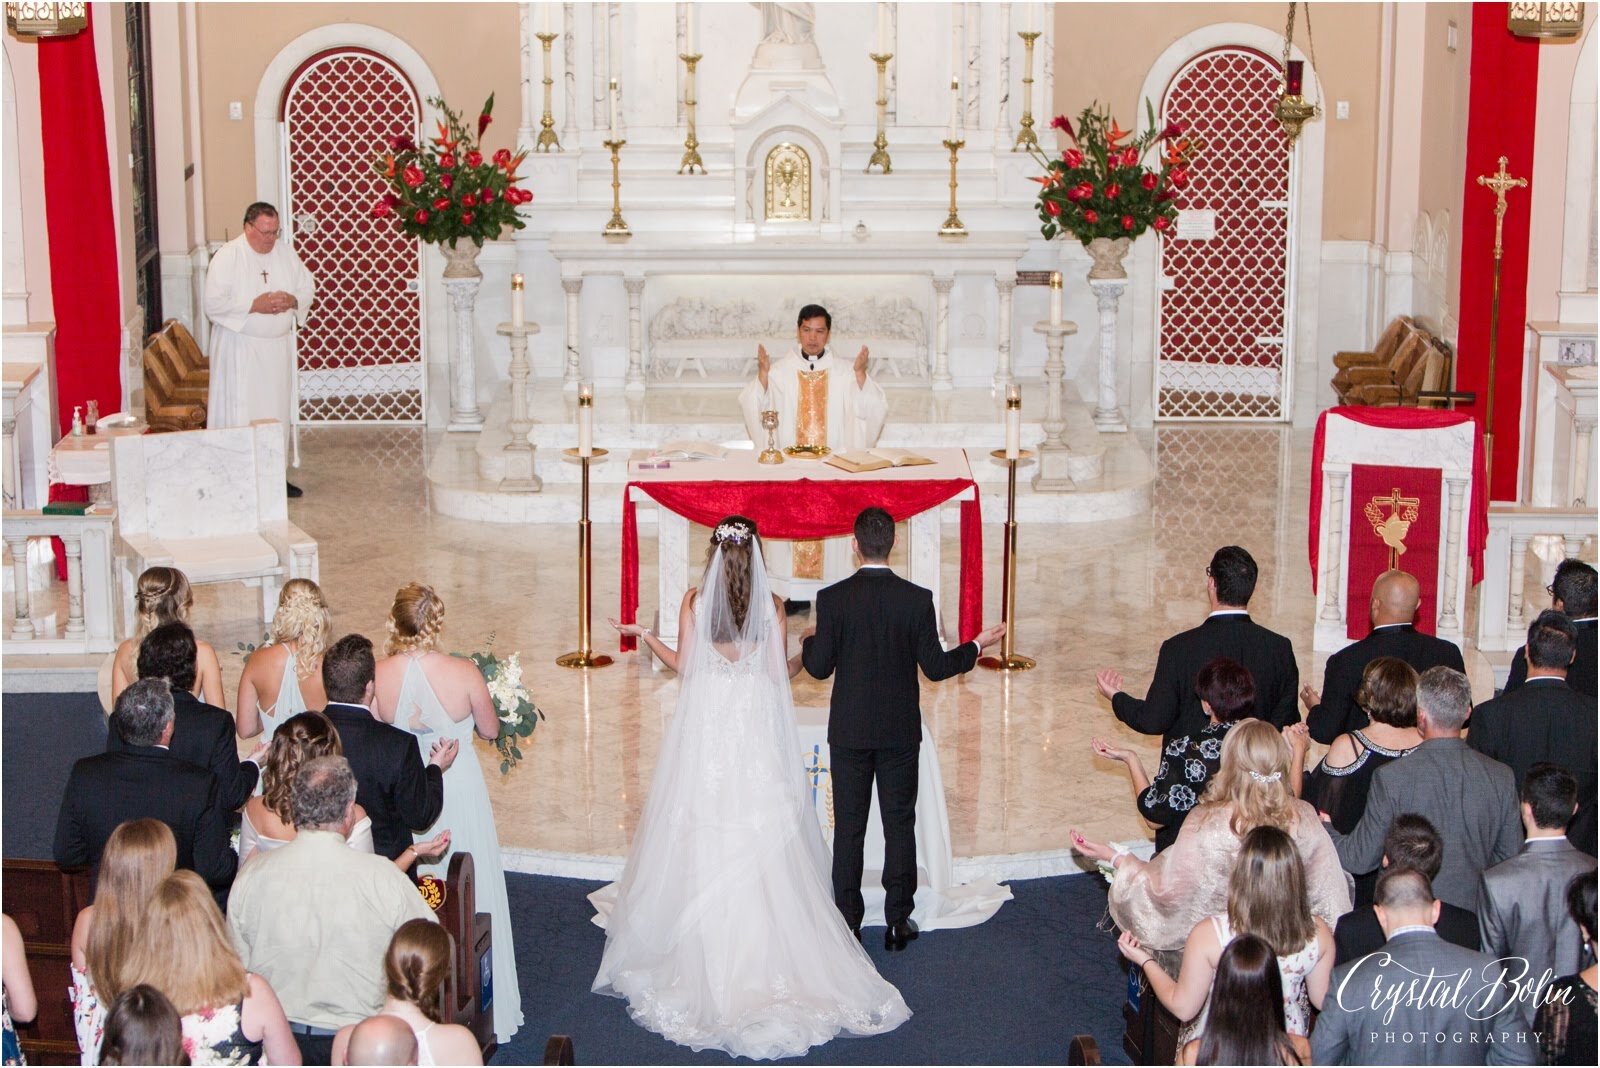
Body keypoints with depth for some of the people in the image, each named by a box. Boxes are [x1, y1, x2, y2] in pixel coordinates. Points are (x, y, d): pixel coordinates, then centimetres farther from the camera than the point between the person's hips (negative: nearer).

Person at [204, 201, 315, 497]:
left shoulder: (285, 252, 4)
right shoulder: (227, 257, -12)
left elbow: (308, 287, 11)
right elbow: (214, 304, -17)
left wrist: (292, 301, -11)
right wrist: (255, 305, -22)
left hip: (278, 346, 6)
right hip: (240, 348, -6)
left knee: (276, 414, 11)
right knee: (240, 417, -4)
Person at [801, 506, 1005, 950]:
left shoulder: (832, 598, -11)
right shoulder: (917, 598, -10)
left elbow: (819, 667, -8)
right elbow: (935, 667, -7)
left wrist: (809, 642, 15)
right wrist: (977, 645, 10)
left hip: (849, 731, 0)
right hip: (901, 731, 0)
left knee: (849, 826, 9)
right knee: (899, 823, 10)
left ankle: (848, 921, 14)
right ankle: (898, 920, 14)